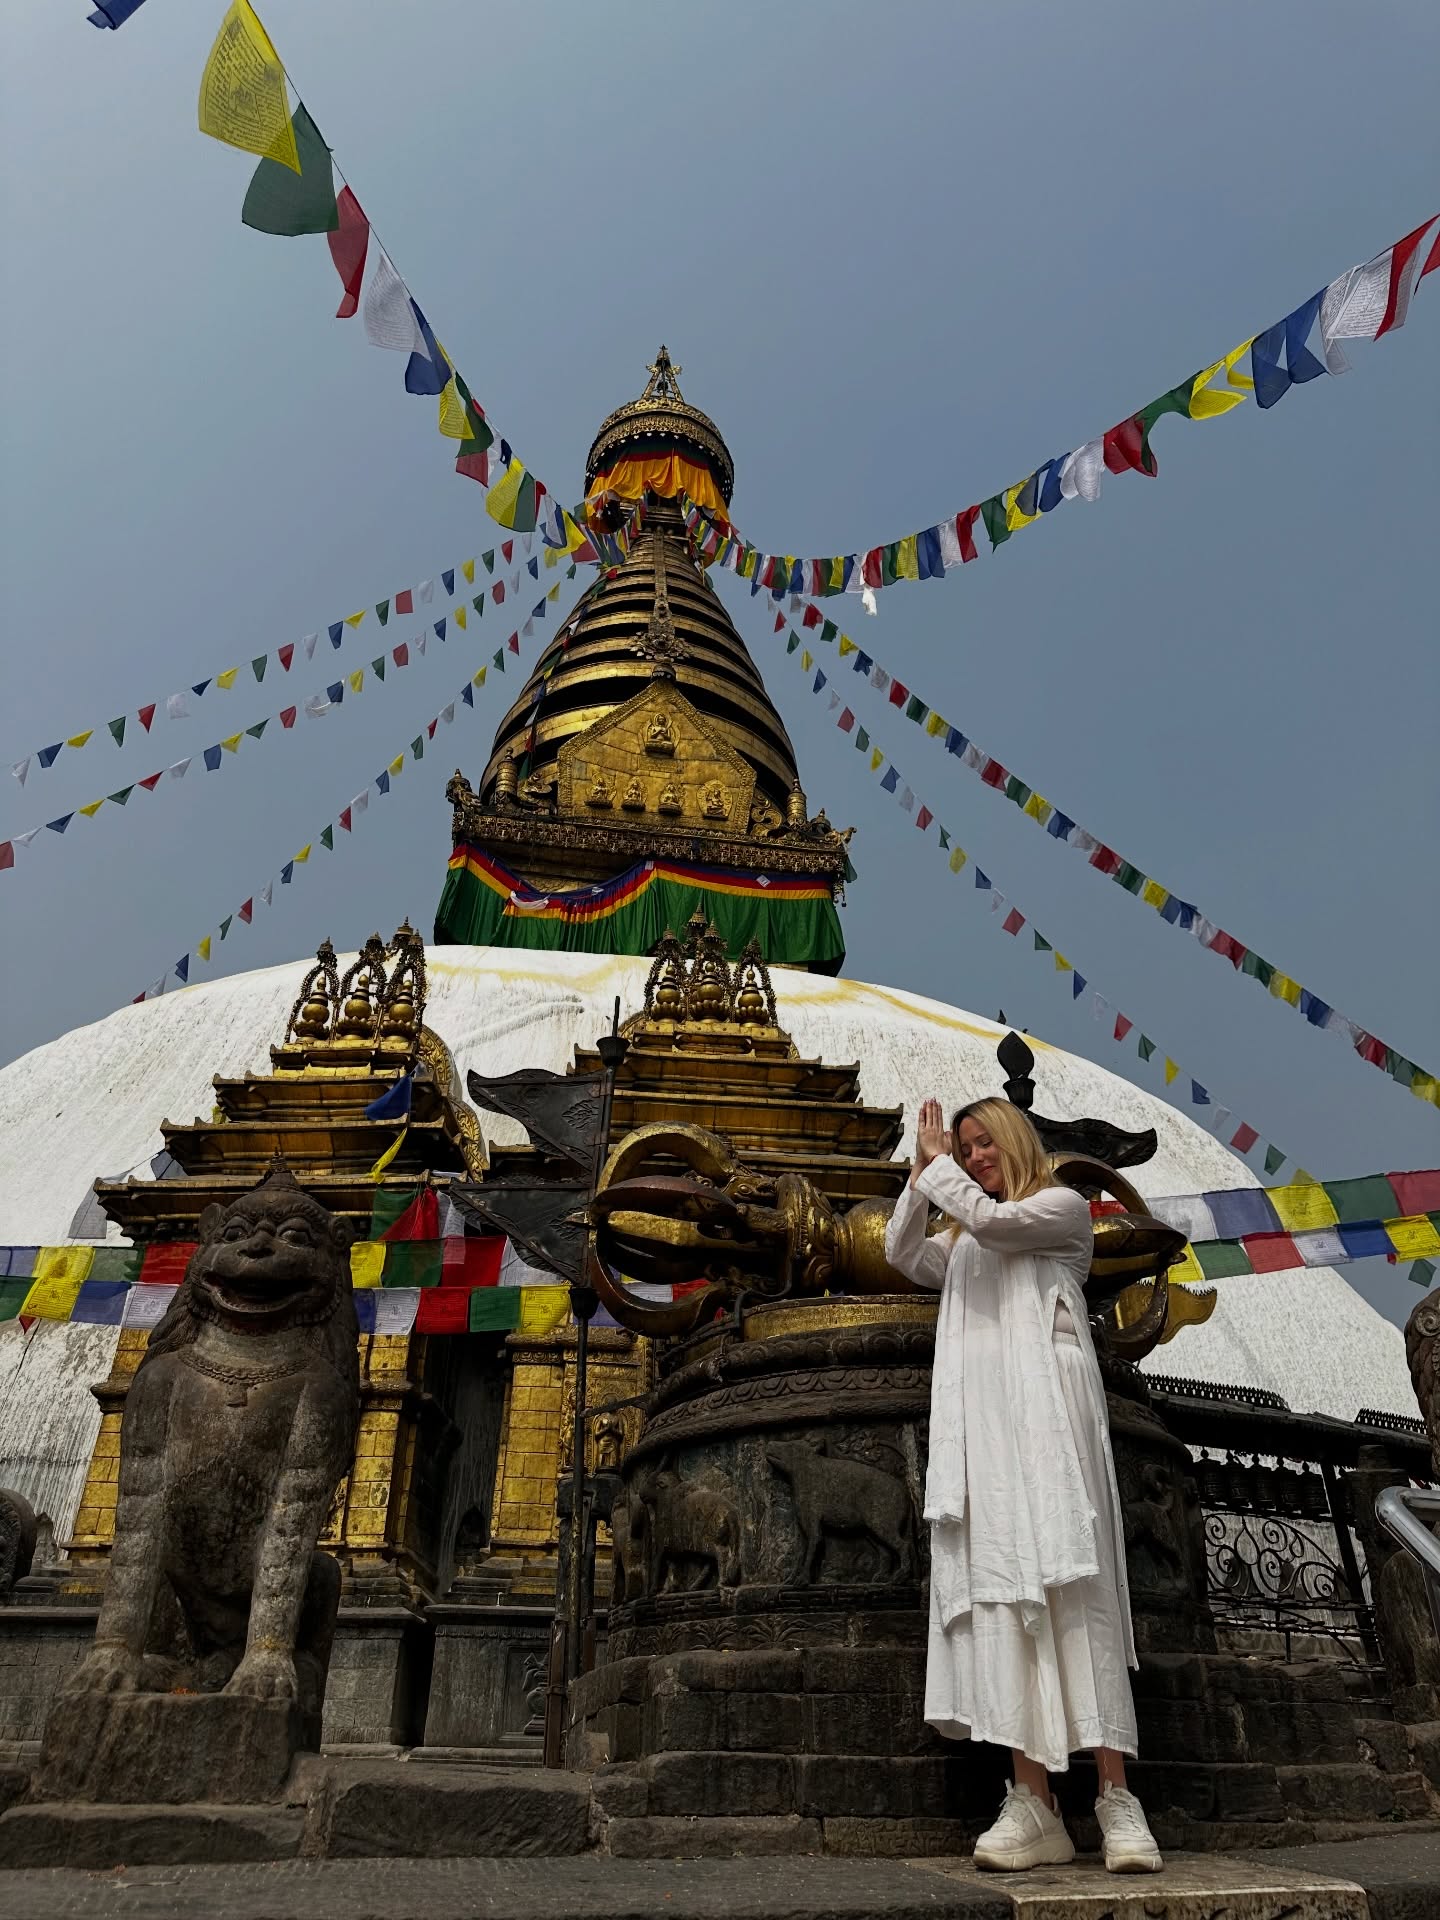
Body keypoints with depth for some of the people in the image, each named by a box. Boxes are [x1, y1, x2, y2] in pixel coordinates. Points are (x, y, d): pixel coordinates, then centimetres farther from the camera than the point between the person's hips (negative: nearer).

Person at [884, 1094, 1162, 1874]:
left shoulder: (1063, 1205, 8)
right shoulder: (966, 1244, 30)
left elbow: (991, 1218, -8)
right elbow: (903, 1255, 19)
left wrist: (938, 1164, 5)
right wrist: (920, 1169, 13)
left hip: (1044, 1412, -5)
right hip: (979, 1424, 5)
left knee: (1070, 1590, -12)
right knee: (999, 1595, -4)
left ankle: (1116, 1797, -10)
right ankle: (1033, 1805, -5)